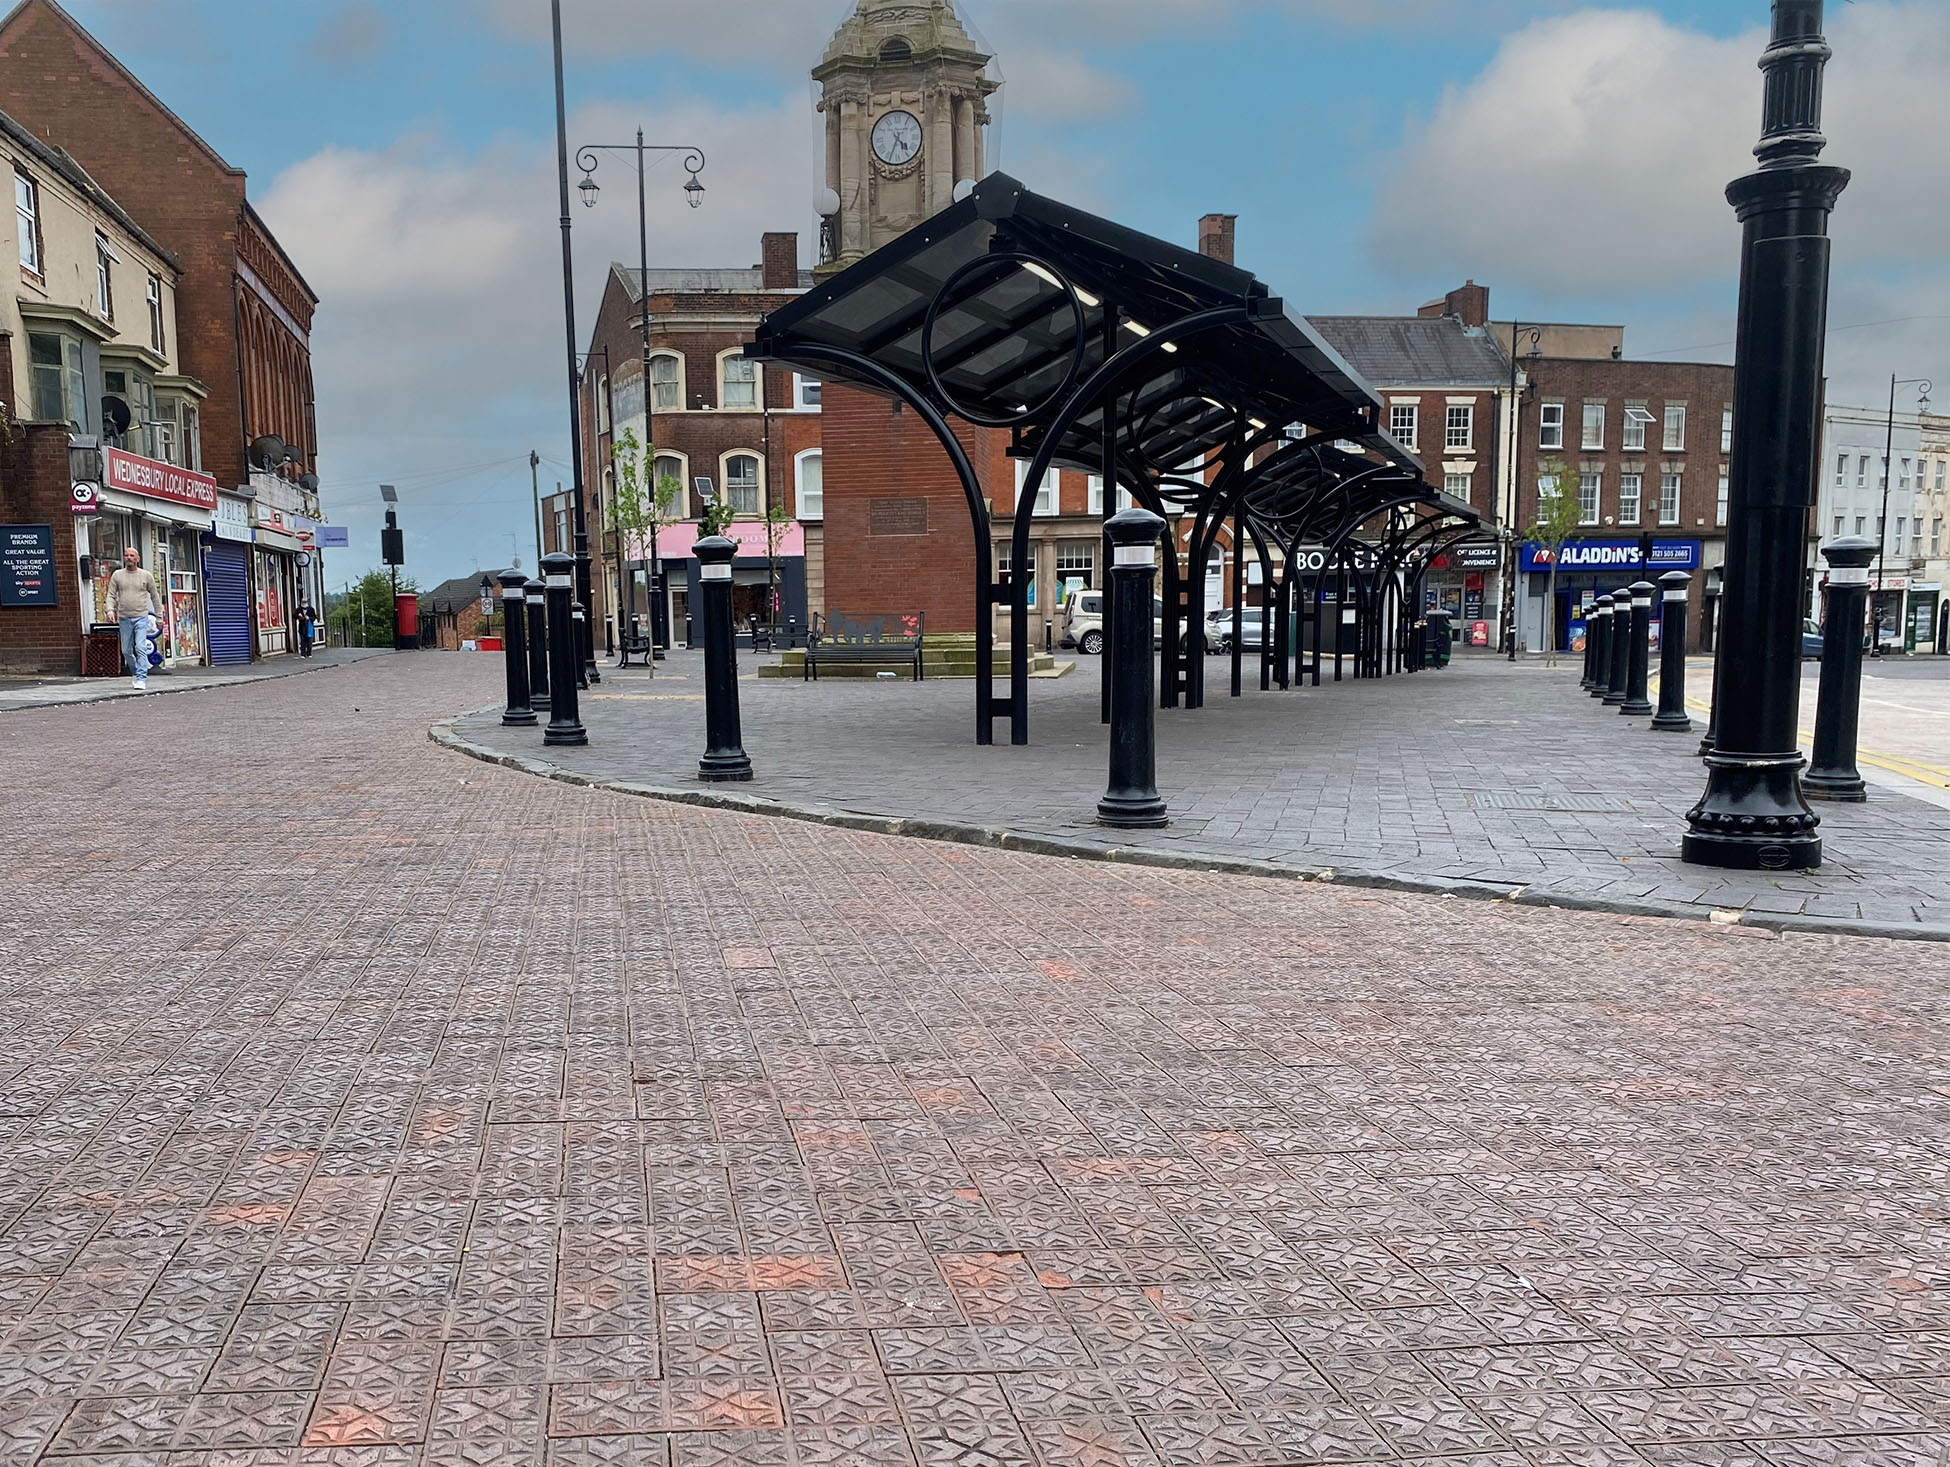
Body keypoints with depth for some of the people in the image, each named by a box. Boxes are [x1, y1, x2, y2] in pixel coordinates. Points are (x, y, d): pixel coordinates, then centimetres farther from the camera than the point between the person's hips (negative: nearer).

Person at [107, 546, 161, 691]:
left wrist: (159, 615, 11)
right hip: (124, 618, 2)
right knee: (126, 651, 9)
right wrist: (110, 610, -13)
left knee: (141, 649, -14)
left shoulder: (146, 576, 5)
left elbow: (154, 597, 11)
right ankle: (135, 673, 29)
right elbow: (111, 595, 5)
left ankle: (141, 679, -15)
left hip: (141, 617, -2)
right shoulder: (117, 575, 7)